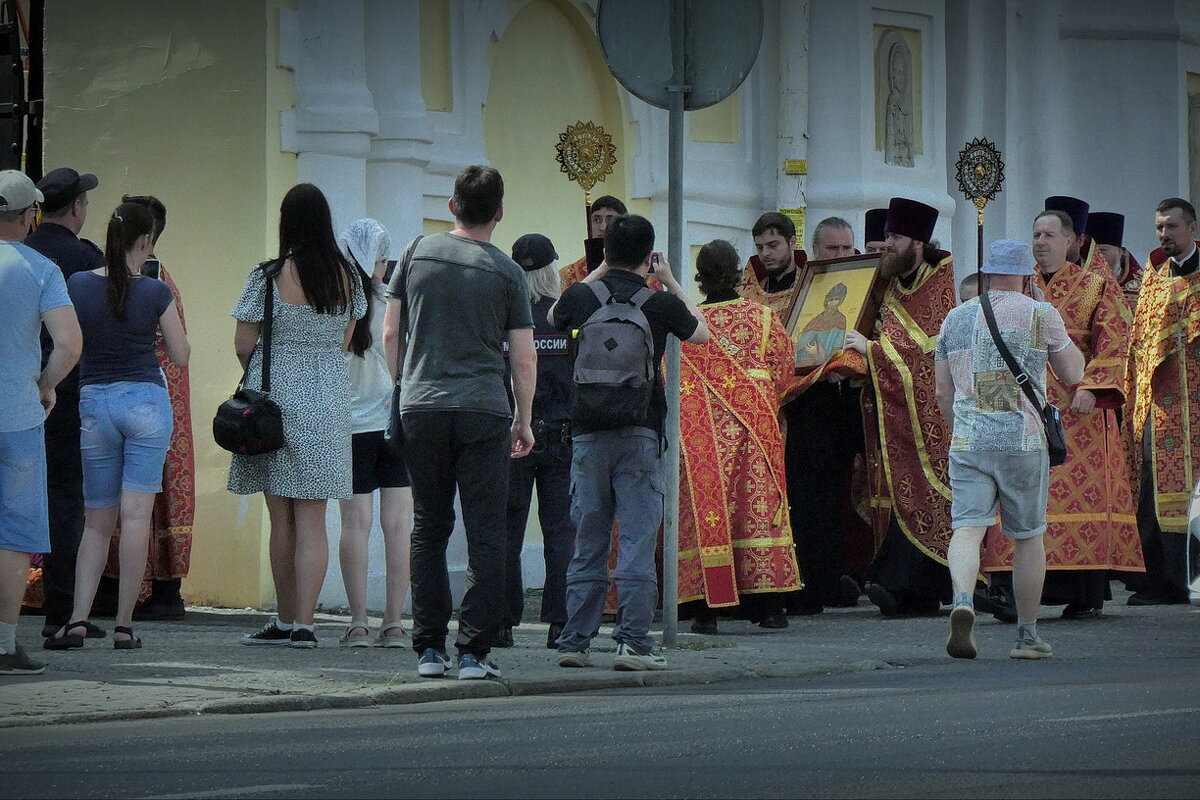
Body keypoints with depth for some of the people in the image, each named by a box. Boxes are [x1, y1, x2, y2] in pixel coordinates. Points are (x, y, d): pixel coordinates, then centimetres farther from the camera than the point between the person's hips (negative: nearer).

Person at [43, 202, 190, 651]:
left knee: (97, 521, 9)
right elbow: (181, 357, 2)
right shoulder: (155, 292, -6)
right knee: (136, 515, -1)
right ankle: (124, 626, -4)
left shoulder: (77, 286, -1)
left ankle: (78, 620, -4)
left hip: (94, 400, 2)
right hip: (146, 399, -2)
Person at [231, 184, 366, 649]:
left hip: (276, 397, -2)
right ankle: (304, 624, -5)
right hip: (328, 402, 2)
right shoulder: (348, 278, 1)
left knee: (281, 519, 6)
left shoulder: (269, 277, -9)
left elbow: (243, 344, -6)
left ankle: (285, 621, 12)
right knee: (312, 518, 2)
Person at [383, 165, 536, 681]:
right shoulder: (505, 272, -1)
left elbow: (390, 334, 8)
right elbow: (524, 358, -1)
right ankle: (474, 652, -3)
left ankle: (429, 648, 10)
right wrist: (524, 421, 11)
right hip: (483, 412, -3)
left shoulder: (418, 253, 5)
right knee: (485, 535, 1)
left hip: (421, 408, 3)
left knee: (428, 529, 12)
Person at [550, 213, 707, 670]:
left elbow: (554, 317, 26)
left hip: (587, 433, 3)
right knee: (638, 542, -3)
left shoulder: (583, 297, 1)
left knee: (587, 543, 9)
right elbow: (701, 334, 17)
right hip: (640, 435, -2)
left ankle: (575, 641, 9)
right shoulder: (660, 303, -4)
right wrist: (671, 283, 24)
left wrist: (598, 273, 27)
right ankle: (633, 642, -7)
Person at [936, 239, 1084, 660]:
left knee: (968, 526, -6)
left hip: (967, 441, 2)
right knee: (1028, 536, 10)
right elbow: (1073, 373, 9)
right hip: (1024, 441, -2)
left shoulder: (955, 318, 12)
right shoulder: (1040, 315, 0)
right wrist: (1060, 335, 24)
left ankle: (962, 601, -34)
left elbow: (943, 394, 16)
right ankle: (1027, 635, 16)